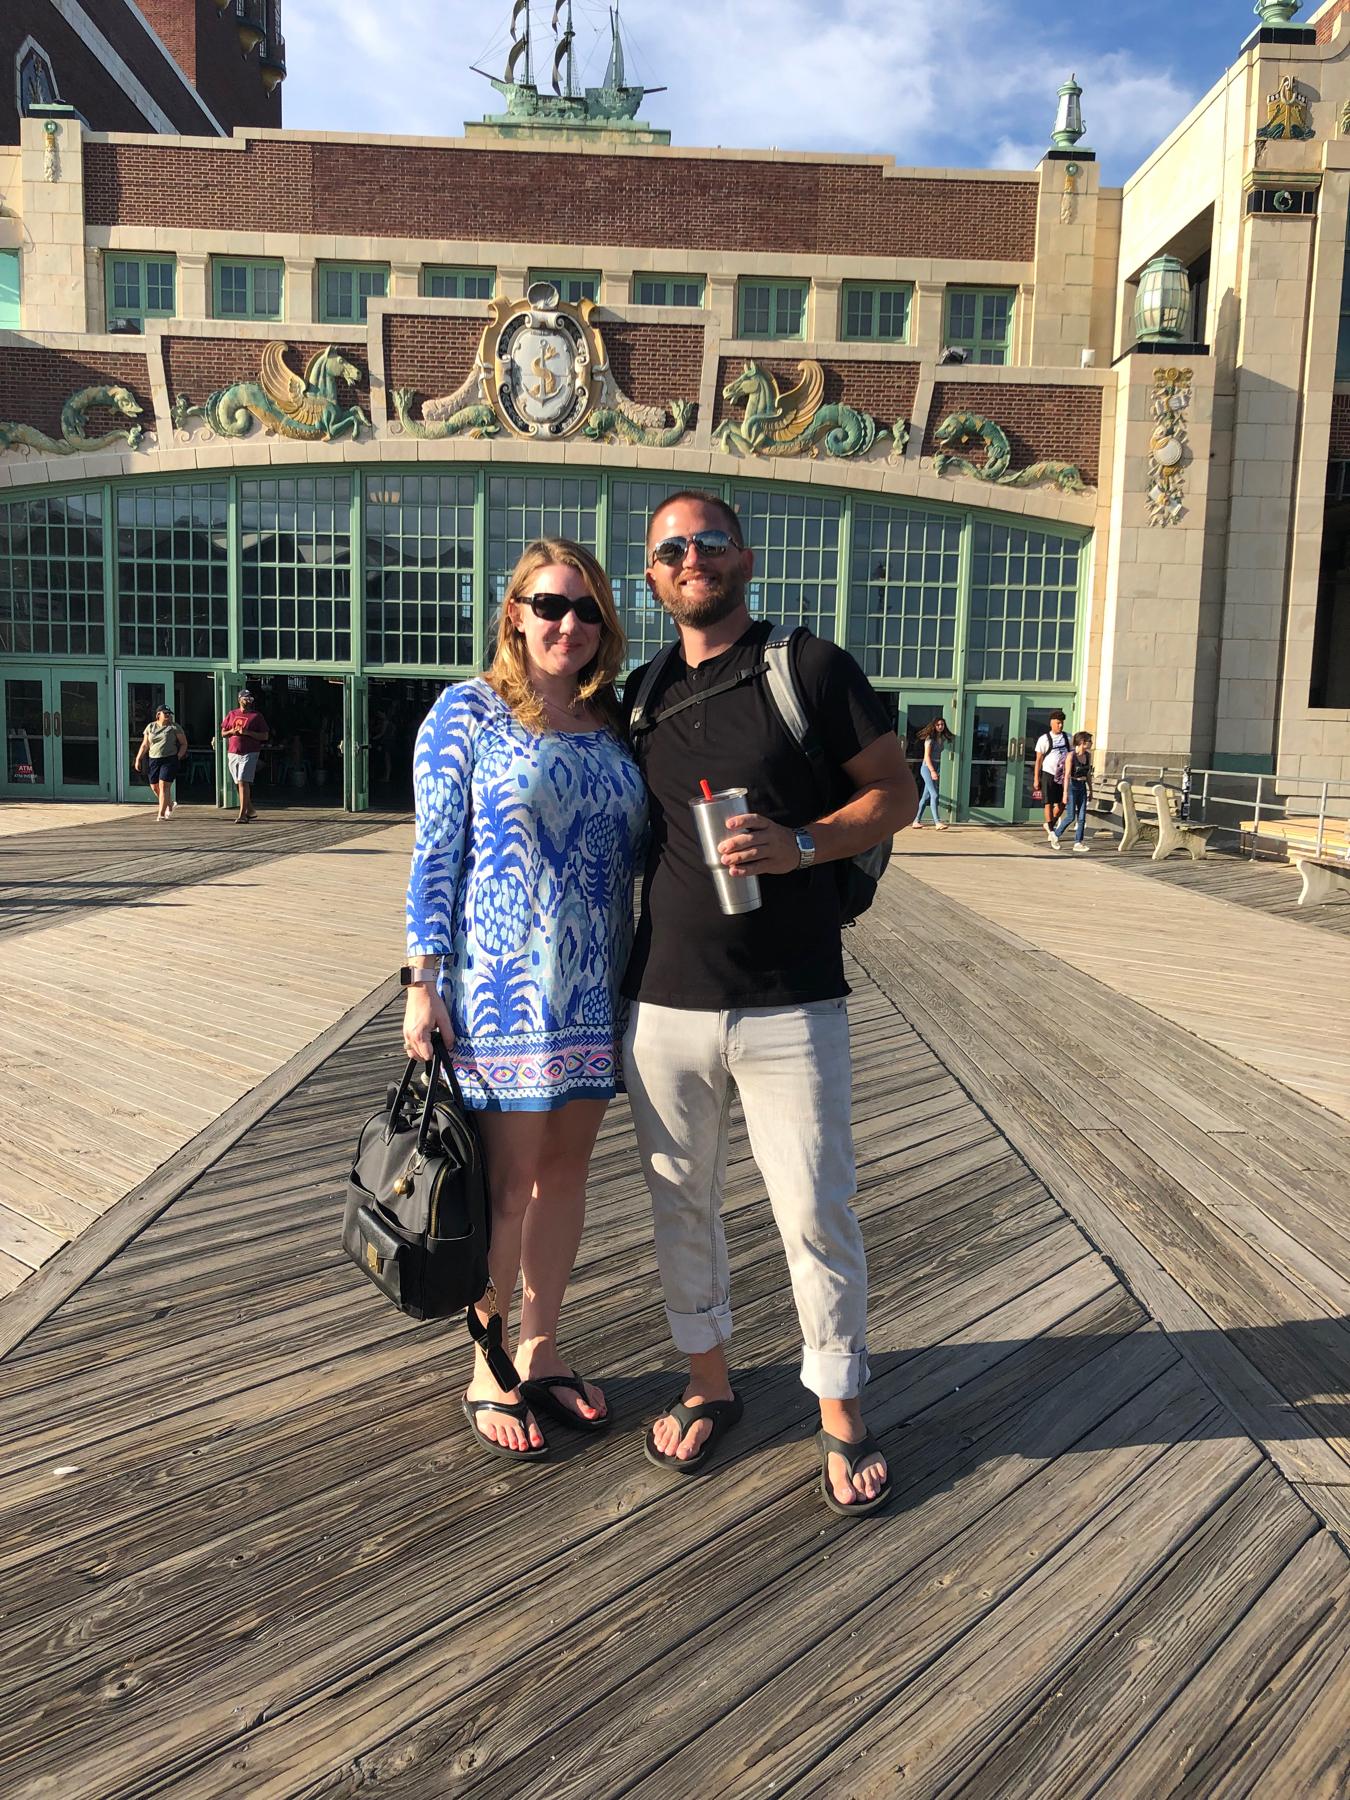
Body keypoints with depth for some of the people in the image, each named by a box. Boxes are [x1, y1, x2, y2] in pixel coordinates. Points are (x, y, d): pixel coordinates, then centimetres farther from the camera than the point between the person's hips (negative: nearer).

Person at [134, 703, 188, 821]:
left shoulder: (175, 727, 3)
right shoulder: (150, 727, 11)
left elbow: (184, 744, 5)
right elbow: (145, 745, 13)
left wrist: (179, 757, -8)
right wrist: (138, 759, 5)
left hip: (169, 760, -4)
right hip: (153, 760, 4)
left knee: (164, 786, -13)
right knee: (155, 786, 9)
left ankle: (161, 814, -12)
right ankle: (169, 805, 35)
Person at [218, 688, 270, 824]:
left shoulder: (257, 716, 2)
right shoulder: (231, 715, 14)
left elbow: (265, 736, -2)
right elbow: (223, 733, 18)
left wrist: (248, 732, -14)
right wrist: (232, 731, -4)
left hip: (249, 753, -5)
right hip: (232, 753, 5)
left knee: (243, 782, -15)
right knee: (239, 783, 11)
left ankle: (242, 815, -17)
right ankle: (250, 809, 26)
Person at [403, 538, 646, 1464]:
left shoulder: (612, 725, 10)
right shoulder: (468, 712, -2)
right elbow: (435, 851, -5)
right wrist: (424, 981, -10)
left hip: (594, 996, 5)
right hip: (502, 994, -5)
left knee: (565, 1171, 13)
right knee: (506, 1188, 4)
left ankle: (542, 1350, 31)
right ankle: (489, 1373, 23)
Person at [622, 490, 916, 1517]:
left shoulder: (811, 667, -2)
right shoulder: (644, 699, 12)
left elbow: (896, 791, -1)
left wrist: (799, 845, -18)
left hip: (791, 1006, -4)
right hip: (664, 1005, 5)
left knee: (817, 1210, 2)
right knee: (681, 1203, 14)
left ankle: (842, 1413, 23)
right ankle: (709, 1383, 35)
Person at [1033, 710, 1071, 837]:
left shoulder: (1067, 737, 6)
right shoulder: (1044, 739, -5)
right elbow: (1038, 759, -3)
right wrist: (1036, 779, -6)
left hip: (1063, 775, 4)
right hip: (1049, 774, -4)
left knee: (1062, 803, 5)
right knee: (1049, 803, 0)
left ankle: (1050, 824, 26)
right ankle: (1050, 830, 8)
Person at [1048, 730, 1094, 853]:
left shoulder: (1088, 755, 5)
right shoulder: (1071, 756, -14)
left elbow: (1088, 774, 14)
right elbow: (1067, 775, -18)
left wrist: (1090, 790, 16)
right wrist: (1065, 793, -21)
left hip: (1082, 787, 6)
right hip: (1072, 787, -6)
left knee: (1082, 817, 2)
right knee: (1071, 817, -4)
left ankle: (1078, 843, 7)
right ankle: (1055, 834, 17)